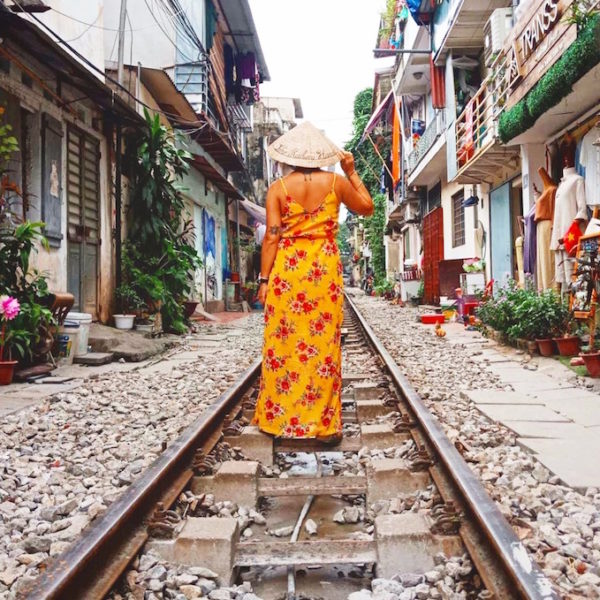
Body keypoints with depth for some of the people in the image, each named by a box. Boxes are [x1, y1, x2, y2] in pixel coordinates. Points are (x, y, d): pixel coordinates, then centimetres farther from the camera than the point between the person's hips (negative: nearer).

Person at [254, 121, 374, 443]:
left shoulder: (278, 188, 1)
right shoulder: (336, 182, 3)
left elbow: (272, 236, -4)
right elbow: (367, 207, 19)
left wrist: (264, 279, 0)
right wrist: (352, 172, 24)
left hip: (287, 270, 0)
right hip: (325, 270, 1)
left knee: (283, 342, 7)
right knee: (324, 344, 4)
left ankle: (279, 417, 14)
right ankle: (325, 423, 8)